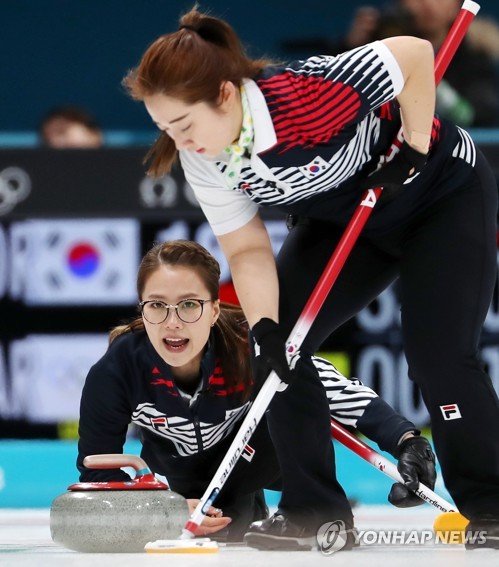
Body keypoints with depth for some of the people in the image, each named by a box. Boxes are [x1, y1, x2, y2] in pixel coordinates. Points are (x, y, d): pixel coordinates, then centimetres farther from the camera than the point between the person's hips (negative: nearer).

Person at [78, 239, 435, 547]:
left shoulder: (250, 345, -36)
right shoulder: (115, 371, -32)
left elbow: (347, 395, -40)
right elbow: (96, 469, -21)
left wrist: (409, 442, -56)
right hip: (178, 480, 3)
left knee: (295, 382, -31)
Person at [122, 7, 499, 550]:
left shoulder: (307, 92, -39)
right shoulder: (201, 159, -18)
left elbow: (414, 54, -29)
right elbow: (248, 250, -12)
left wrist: (415, 145, -22)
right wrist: (265, 327, -27)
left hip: (442, 197, -6)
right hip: (342, 217, 6)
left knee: (438, 355, -17)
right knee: (278, 340, -7)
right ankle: (314, 511, 1)